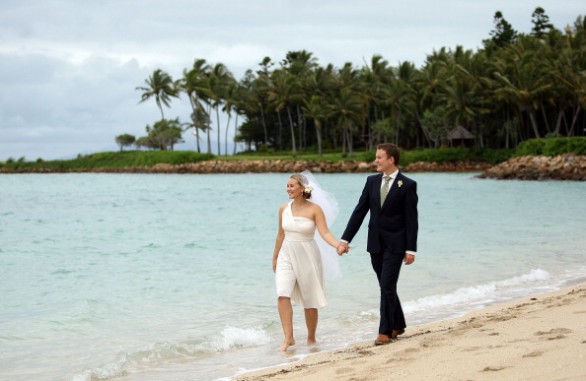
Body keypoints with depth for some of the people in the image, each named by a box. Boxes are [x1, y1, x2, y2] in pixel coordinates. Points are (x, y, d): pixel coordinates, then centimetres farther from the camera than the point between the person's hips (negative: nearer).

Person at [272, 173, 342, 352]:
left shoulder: (314, 209, -9)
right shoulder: (283, 209, 4)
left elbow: (325, 232, -17)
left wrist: (338, 245, -35)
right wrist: (275, 257, 20)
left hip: (308, 256, -3)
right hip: (287, 256, 3)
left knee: (309, 301, 6)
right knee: (283, 295, -15)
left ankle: (311, 338, 22)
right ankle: (288, 337, -11)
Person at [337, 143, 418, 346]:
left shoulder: (407, 185, -8)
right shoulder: (372, 181, 6)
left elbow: (411, 220, -9)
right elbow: (359, 212, 5)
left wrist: (411, 249, -13)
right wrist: (345, 239, -1)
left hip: (395, 244, -5)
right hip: (375, 243, 5)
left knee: (387, 286, -10)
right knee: (387, 287, 13)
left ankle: (385, 331, -4)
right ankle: (397, 325, 27)